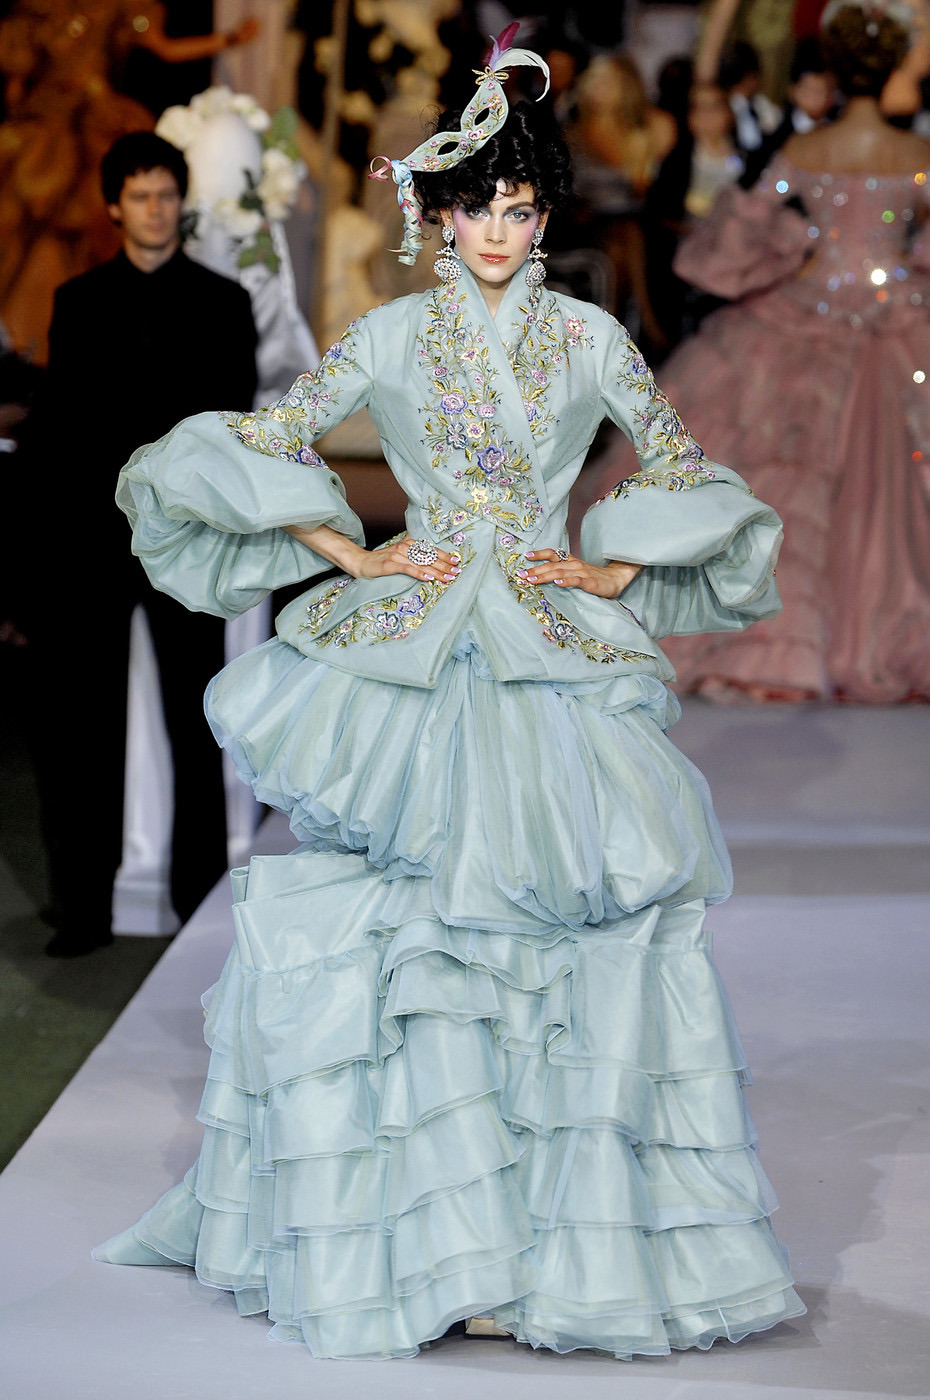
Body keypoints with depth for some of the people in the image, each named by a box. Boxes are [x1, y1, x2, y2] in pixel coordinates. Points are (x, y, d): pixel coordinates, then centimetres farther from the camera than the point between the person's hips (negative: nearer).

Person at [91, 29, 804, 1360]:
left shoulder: (590, 338, 7)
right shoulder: (391, 335, 5)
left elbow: (688, 475, 16)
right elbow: (254, 448, 7)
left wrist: (613, 572, 3)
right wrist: (354, 556, 0)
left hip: (555, 655, 1)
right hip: (407, 657, 0)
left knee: (592, 922, -8)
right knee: (369, 920, -8)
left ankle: (580, 1234, 3)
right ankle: (408, 1231, 4)